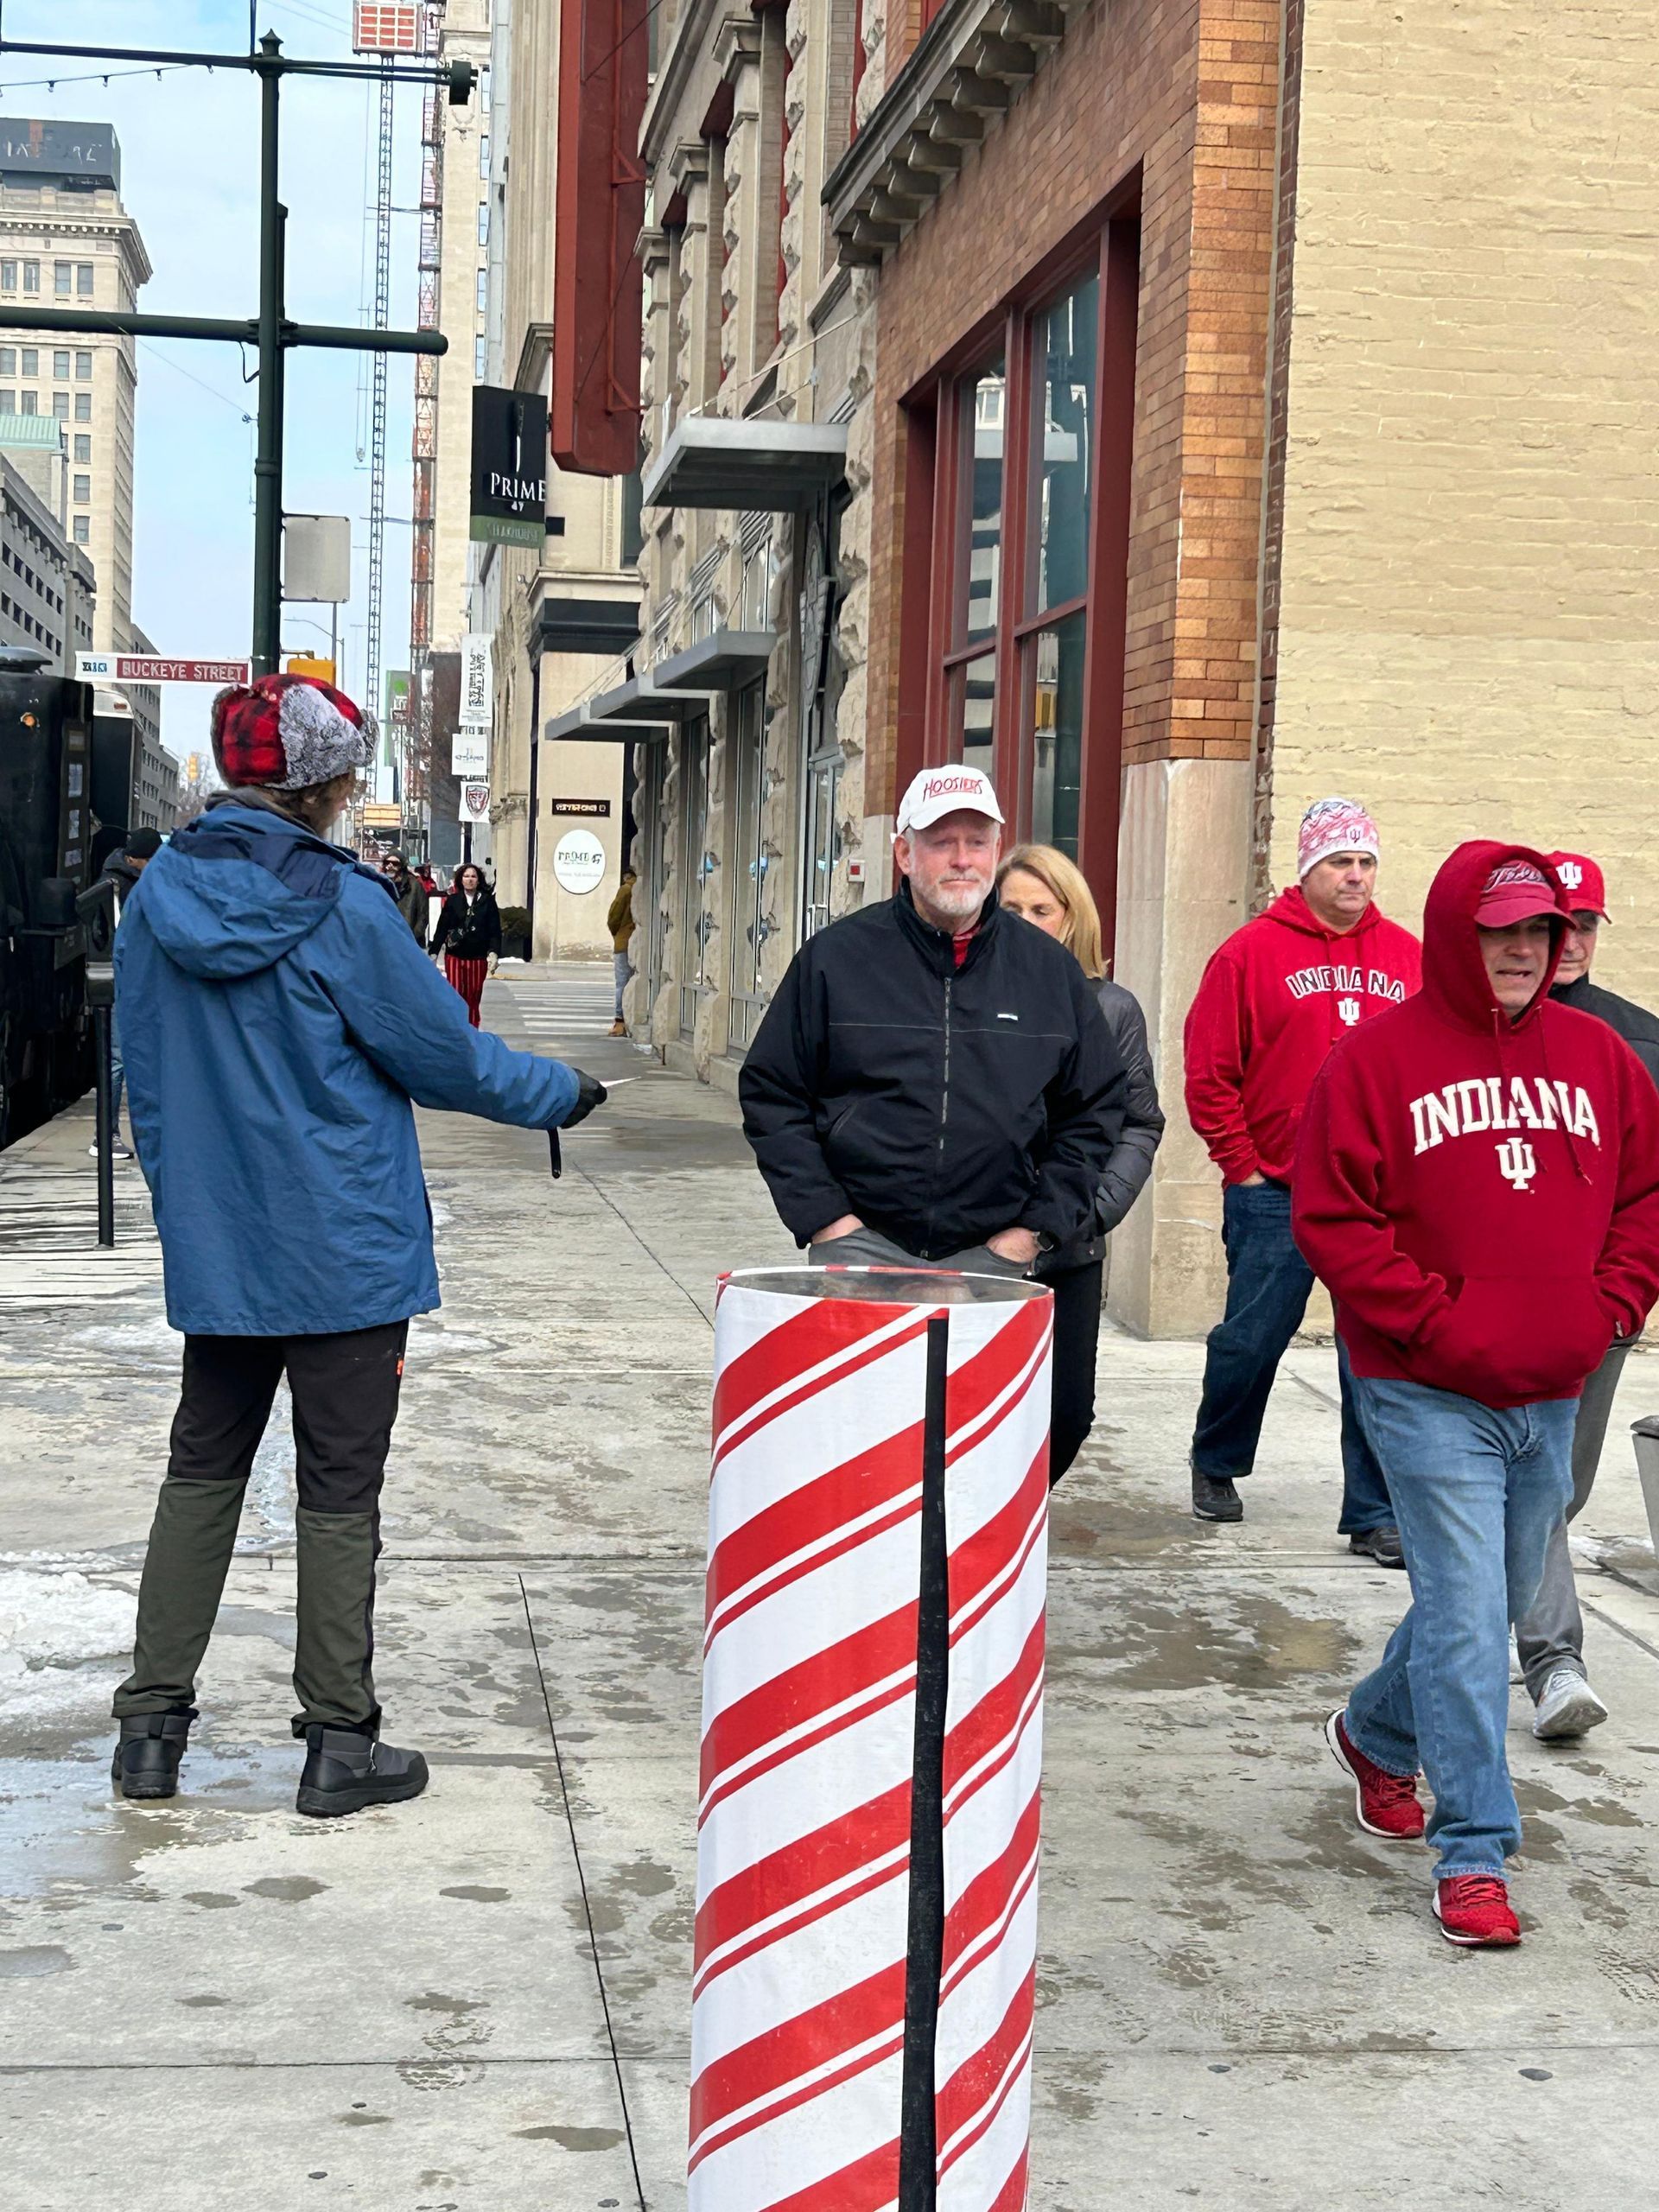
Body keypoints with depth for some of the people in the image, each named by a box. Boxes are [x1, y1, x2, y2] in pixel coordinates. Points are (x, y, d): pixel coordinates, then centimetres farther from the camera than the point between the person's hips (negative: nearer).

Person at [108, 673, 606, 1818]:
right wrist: (564, 1091, 8)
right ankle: (341, 1743, 12)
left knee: (202, 1474, 16)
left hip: (214, 1249, 5)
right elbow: (447, 1058, -9)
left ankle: (152, 1723, 18)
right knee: (340, 1496, 4)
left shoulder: (159, 898, 1)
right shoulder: (342, 909, -17)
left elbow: (147, 1078, 10)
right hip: (345, 1253, -5)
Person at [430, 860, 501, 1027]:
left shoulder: (488, 902, 4)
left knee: (473, 1000, 5)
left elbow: (495, 930, 1)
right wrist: (434, 952, 4)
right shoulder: (452, 901, 6)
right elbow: (442, 928, 8)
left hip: (478, 958, 0)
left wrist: (494, 952, -12)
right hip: (454, 956, 0)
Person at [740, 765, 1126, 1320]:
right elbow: (771, 1093, 6)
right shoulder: (835, 956, 3)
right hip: (861, 1245, -1)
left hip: (992, 1256, 1)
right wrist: (824, 1218, -3)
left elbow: (1095, 1111, 14)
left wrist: (1036, 1230, 4)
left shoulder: (1050, 969, 9)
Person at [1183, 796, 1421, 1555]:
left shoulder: (1408, 957, 7)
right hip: (1276, 1197, -2)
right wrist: (1242, 1168, -3)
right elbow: (1208, 1074, -2)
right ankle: (1215, 1466, 32)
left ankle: (1375, 1513, 10)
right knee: (1251, 1340, 7)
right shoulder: (1252, 952, -3)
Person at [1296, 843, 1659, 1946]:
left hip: (1553, 1396, 6)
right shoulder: (1380, 1055, -7)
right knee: (1465, 1614, -8)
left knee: (1502, 1600, 18)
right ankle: (1474, 1856, 1)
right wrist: (1437, 1320, -15)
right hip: (1429, 1395, -5)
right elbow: (1333, 1219, -9)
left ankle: (1378, 1734, 44)